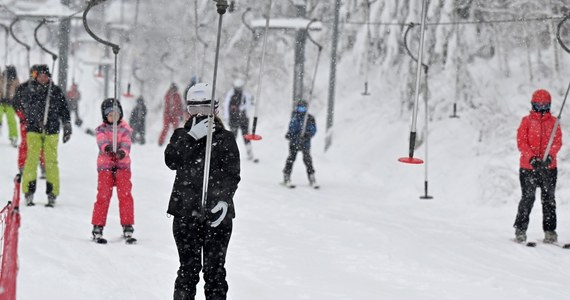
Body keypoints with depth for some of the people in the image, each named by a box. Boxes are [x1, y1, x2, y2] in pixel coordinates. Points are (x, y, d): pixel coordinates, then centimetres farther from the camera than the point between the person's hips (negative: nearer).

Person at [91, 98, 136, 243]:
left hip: (122, 165, 1)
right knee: (103, 196, -6)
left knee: (125, 195, -6)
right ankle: (97, 228, 1)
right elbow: (101, 141, -16)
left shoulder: (125, 129, 6)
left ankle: (128, 228, 0)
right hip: (105, 165, -1)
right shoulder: (101, 130, 4)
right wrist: (106, 147, -41)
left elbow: (126, 143, -10)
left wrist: (122, 152, -34)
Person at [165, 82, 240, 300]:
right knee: (188, 268, 6)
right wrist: (191, 137, -19)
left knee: (215, 270, 2)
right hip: (186, 212, 1)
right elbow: (171, 160, -8)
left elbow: (232, 175, 0)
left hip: (217, 214, -1)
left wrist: (224, 200, -17)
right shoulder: (182, 135, 10)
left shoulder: (225, 139, 4)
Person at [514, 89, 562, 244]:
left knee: (549, 199, 3)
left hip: (549, 167, 2)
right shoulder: (527, 121, 3)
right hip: (528, 167, -2)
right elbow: (521, 142, -4)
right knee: (528, 198, -3)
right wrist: (532, 158, -18)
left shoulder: (553, 121, 8)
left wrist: (550, 156, -19)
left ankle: (550, 231, 6)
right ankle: (520, 230, 7)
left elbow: (557, 141, 0)